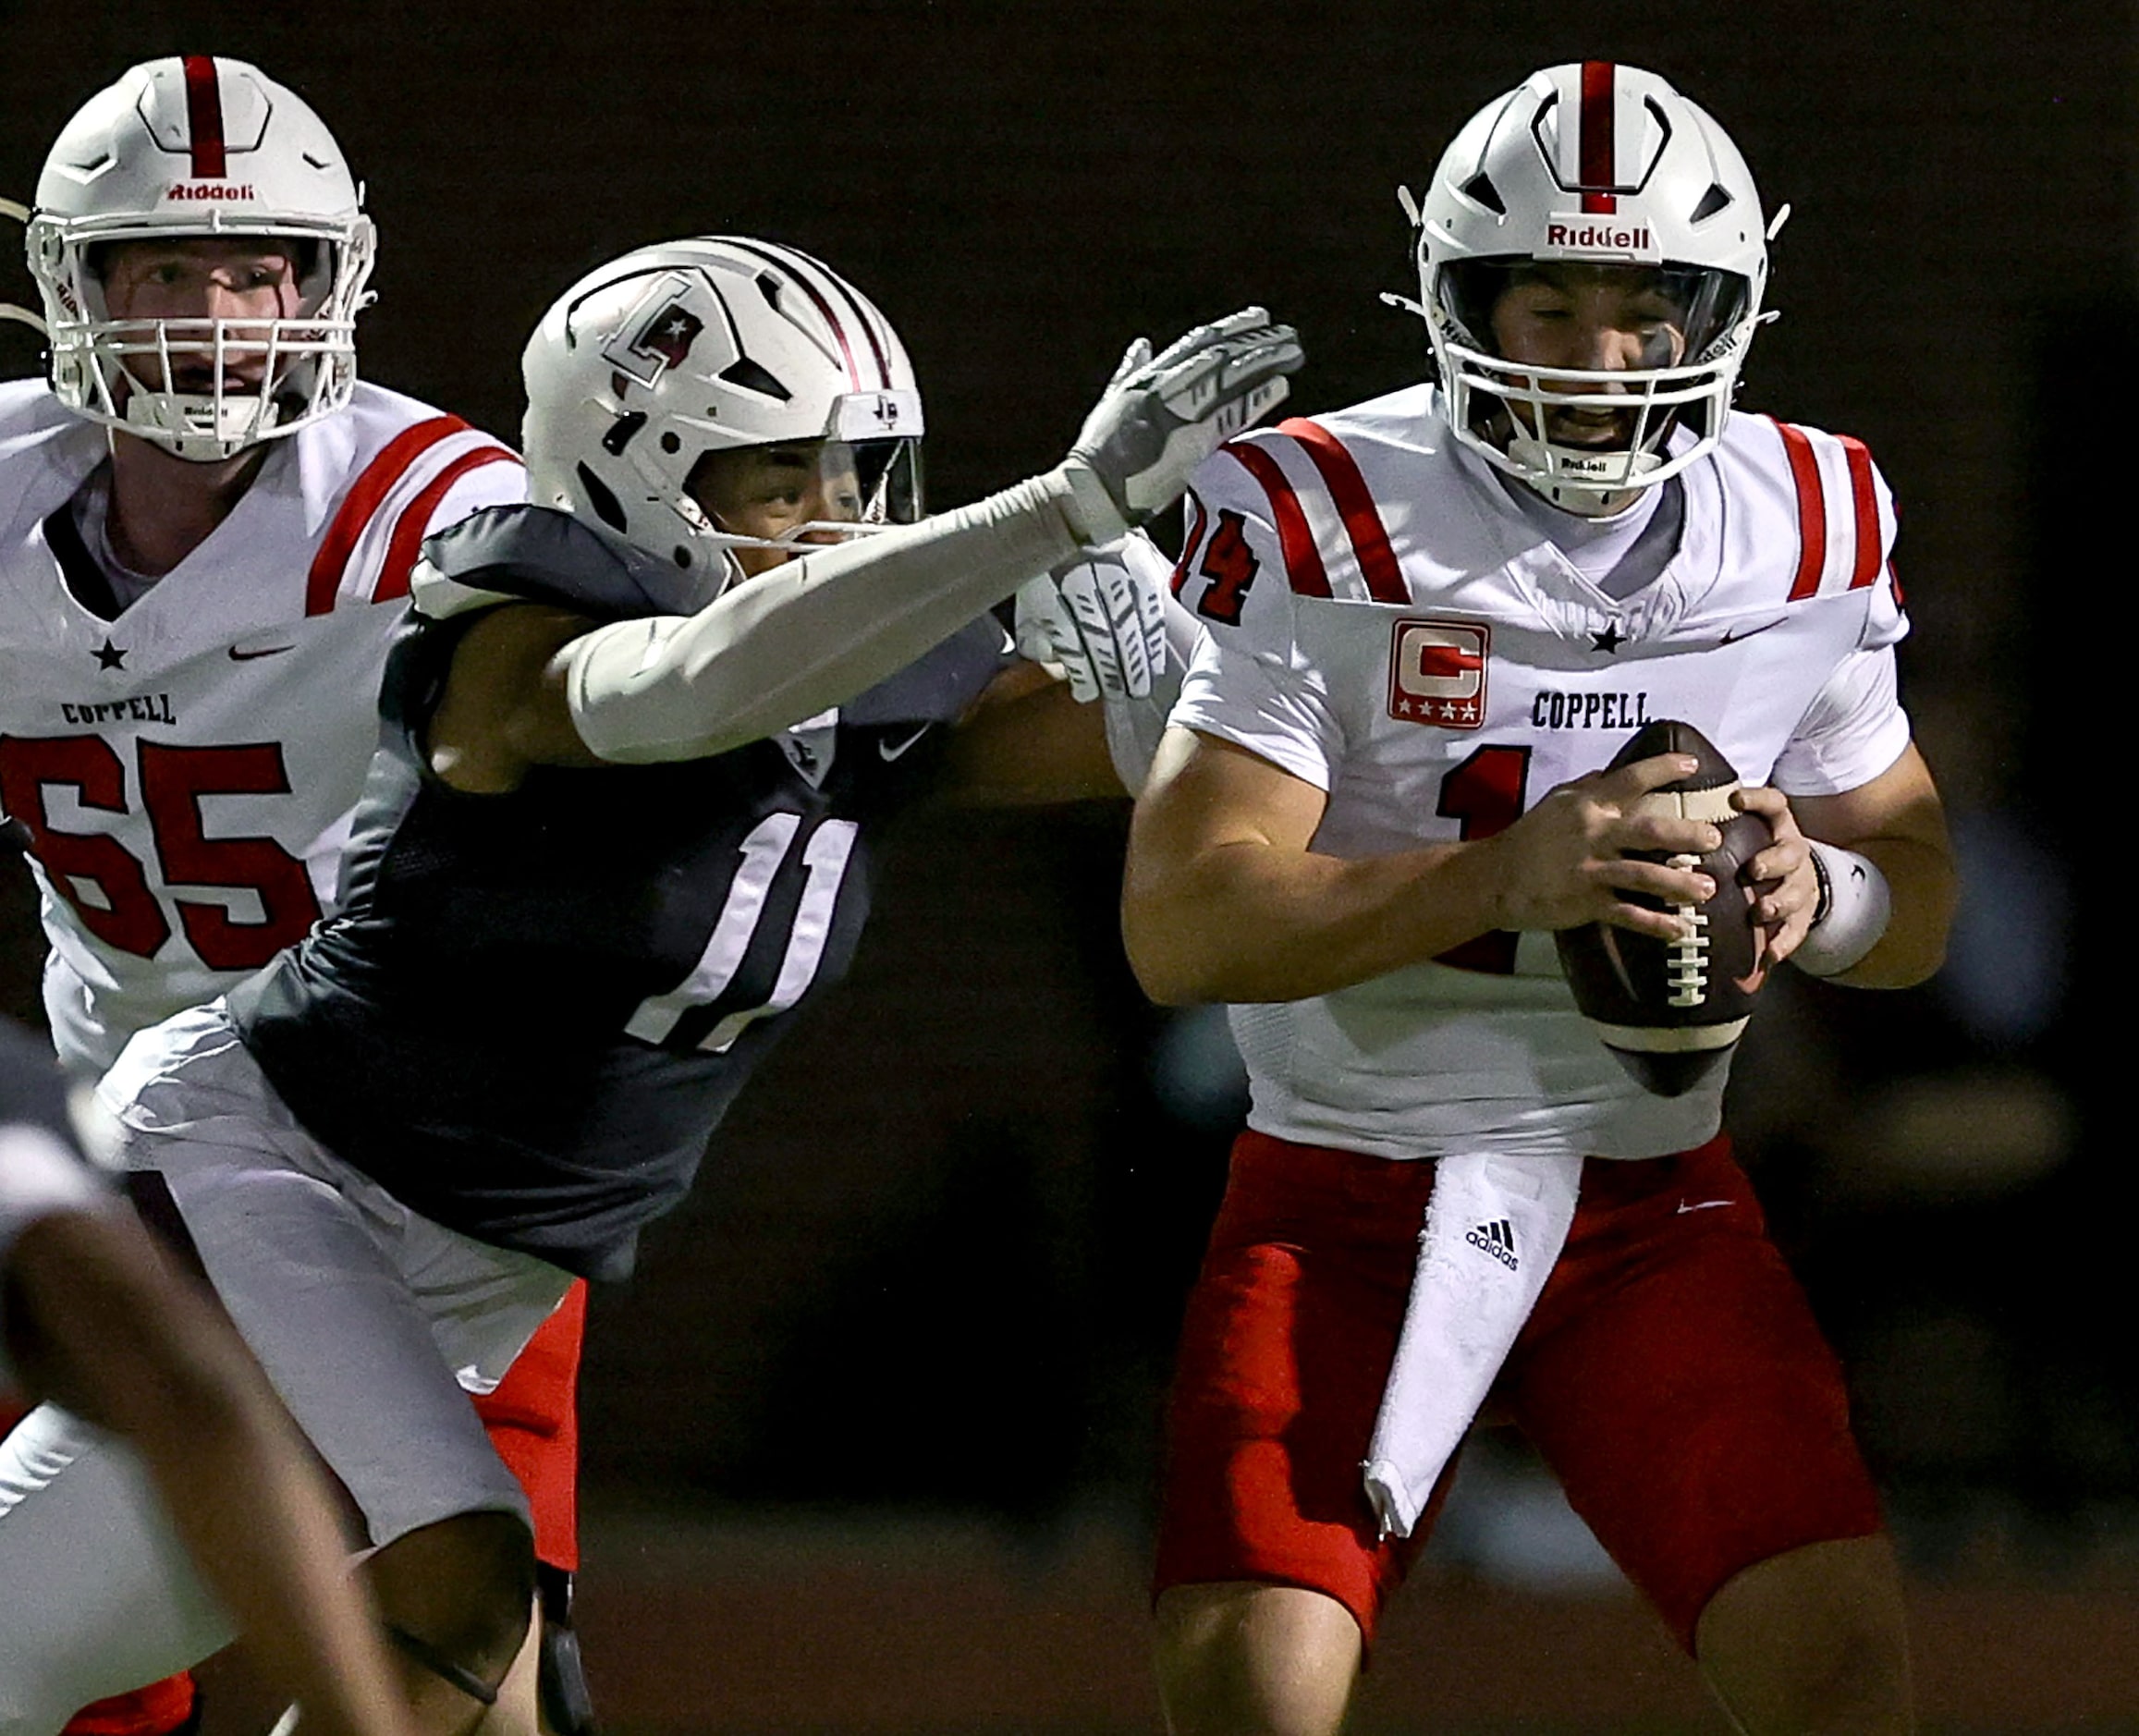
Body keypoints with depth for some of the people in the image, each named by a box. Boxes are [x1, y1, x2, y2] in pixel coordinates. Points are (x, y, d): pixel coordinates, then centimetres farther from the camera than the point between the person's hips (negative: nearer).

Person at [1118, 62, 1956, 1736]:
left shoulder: (1805, 528, 1)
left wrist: (1818, 893, -14)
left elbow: (1918, 899, 12)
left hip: (1652, 1203, 3)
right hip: (1353, 1201, -3)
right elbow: (1183, 925, -19)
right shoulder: (1326, 529, -11)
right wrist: (1506, 874, -31)